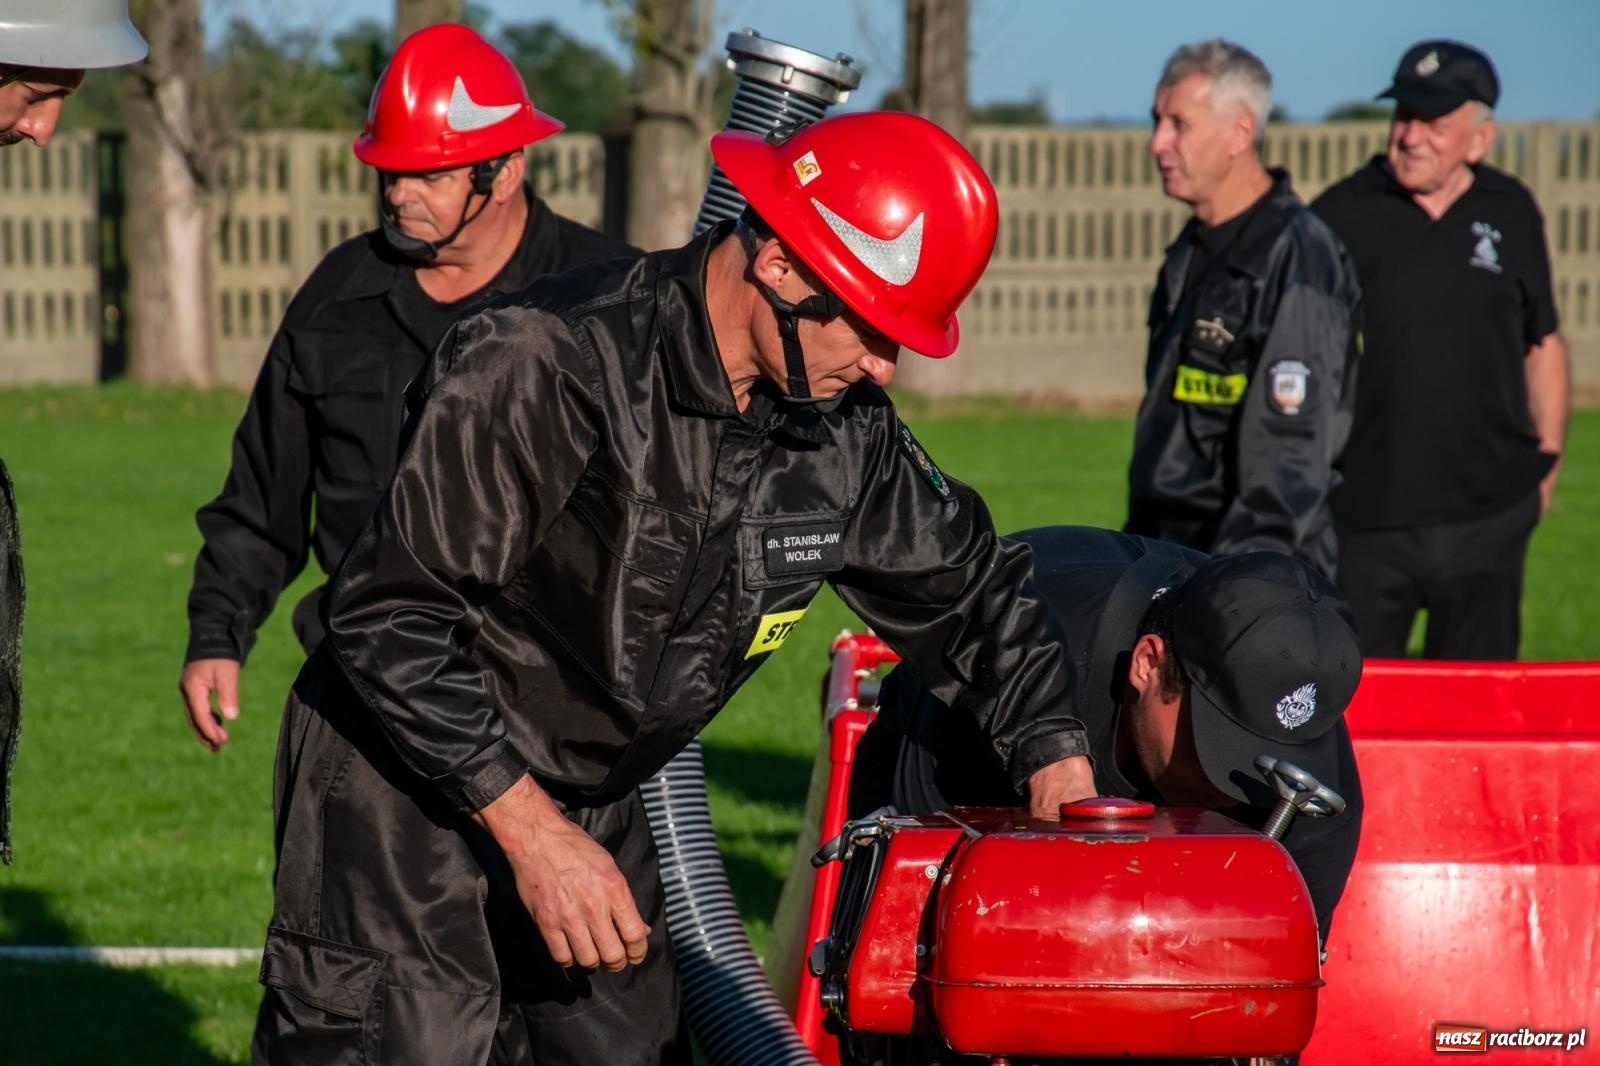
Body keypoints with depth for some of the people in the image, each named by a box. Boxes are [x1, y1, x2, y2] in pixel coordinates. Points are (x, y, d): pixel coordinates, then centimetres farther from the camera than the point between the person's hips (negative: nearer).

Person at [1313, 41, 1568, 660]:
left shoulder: (1511, 213, 7)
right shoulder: (1342, 215, 0)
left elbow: (1542, 346, 17)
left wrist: (1548, 462, 13)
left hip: (1488, 514, 2)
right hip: (1366, 512, -2)